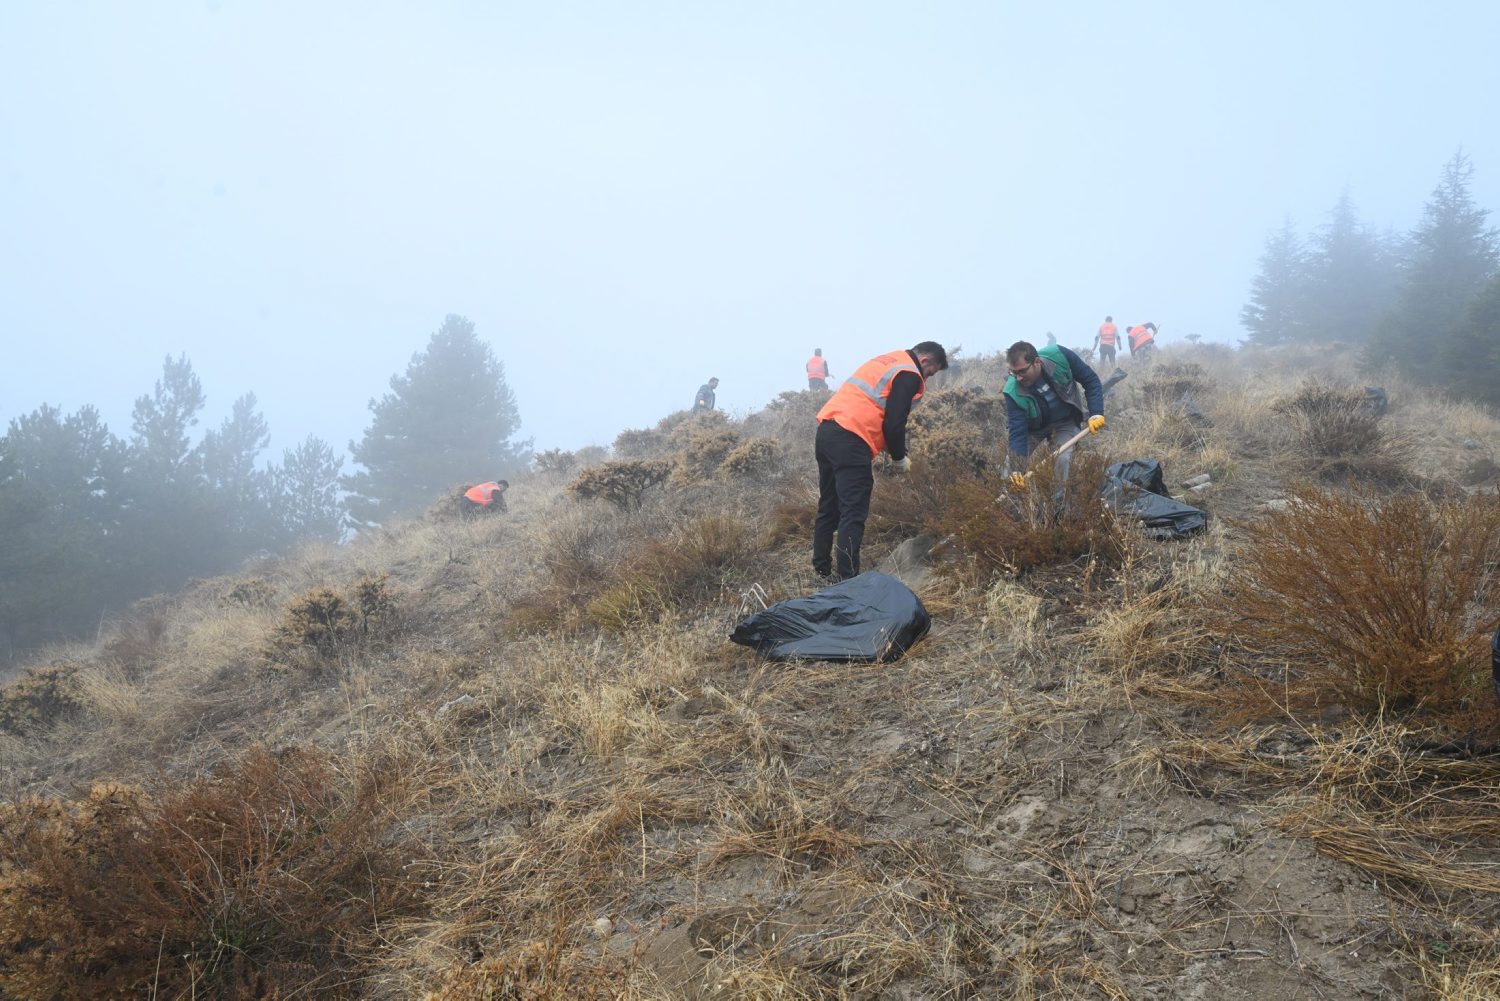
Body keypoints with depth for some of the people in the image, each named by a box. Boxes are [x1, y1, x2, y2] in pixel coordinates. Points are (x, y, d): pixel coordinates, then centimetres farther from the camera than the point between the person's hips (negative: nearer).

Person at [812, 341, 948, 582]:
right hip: (850, 441, -9)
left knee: (828, 507, 17)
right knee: (854, 514, -7)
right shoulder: (909, 376, -4)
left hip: (826, 429, 9)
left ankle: (822, 569, 24)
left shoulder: (887, 360, 24)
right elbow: (894, 424, -10)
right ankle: (847, 577, -9)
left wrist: (894, 451, 23)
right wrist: (899, 458, 6)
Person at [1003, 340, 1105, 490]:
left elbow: (1091, 380, -17)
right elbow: (1017, 432, -34)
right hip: (1033, 426, 0)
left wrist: (1096, 413, -29)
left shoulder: (1059, 355, -32)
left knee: (1064, 459, -23)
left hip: (1065, 423, 0)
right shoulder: (1013, 392, -33)